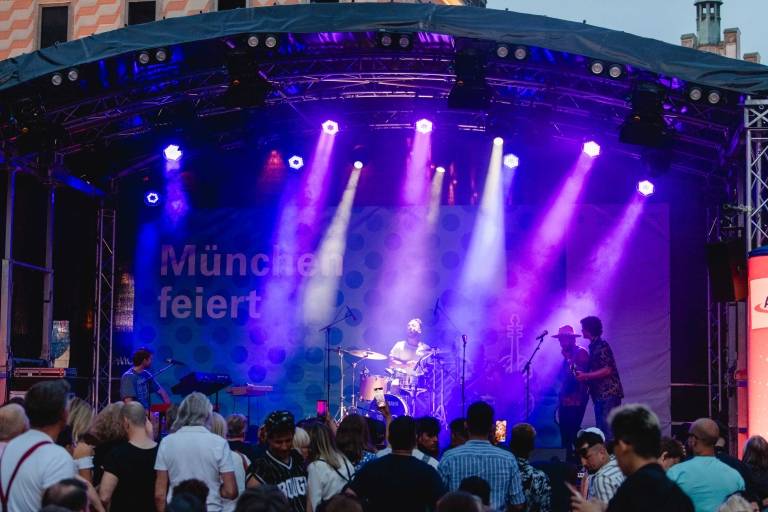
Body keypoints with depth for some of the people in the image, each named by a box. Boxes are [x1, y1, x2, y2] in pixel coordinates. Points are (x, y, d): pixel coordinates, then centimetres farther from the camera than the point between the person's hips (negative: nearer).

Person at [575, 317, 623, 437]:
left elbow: (607, 370, -18)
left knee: (608, 429, -14)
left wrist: (585, 376, -17)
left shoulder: (601, 346, -10)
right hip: (600, 395, 10)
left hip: (609, 395, -10)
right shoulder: (594, 346, 18)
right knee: (601, 431, 9)